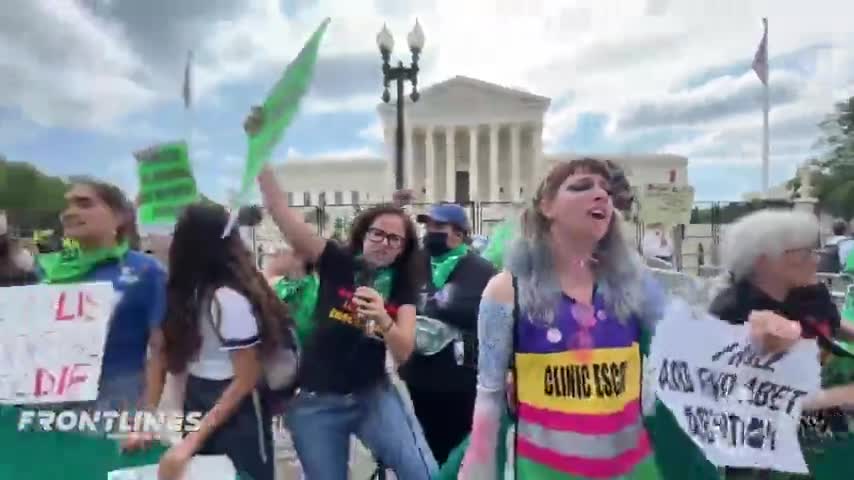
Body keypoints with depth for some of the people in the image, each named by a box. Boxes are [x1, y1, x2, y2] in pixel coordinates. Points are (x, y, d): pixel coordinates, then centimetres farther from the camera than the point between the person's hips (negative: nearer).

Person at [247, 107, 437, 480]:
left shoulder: (402, 288, -1)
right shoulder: (336, 262, -7)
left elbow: (404, 353, -10)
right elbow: (280, 211, -15)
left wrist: (383, 320, -31)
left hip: (372, 395, 1)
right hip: (316, 403, -1)